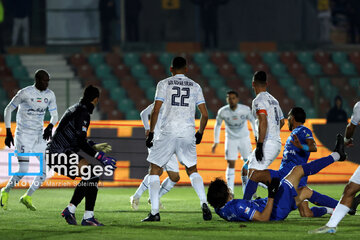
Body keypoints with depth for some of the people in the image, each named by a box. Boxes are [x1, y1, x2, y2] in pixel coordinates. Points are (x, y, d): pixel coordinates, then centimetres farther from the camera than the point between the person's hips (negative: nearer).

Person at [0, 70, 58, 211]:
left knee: (44, 171, -1)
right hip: (23, 135, -6)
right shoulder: (25, 93, -12)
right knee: (23, 170, -15)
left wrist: (50, 127, -12)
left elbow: (54, 115, 12)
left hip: (39, 136, 6)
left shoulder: (49, 95, 3)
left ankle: (27, 197, 18)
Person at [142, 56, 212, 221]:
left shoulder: (164, 84, 4)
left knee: (155, 170, 8)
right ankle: (204, 203, -4)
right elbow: (204, 114, 8)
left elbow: (155, 111, -4)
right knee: (192, 170, 18)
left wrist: (150, 133, 3)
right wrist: (200, 133, 23)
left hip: (168, 133, -3)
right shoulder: (195, 86, 11)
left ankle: (154, 212, -2)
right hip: (188, 134, 3)